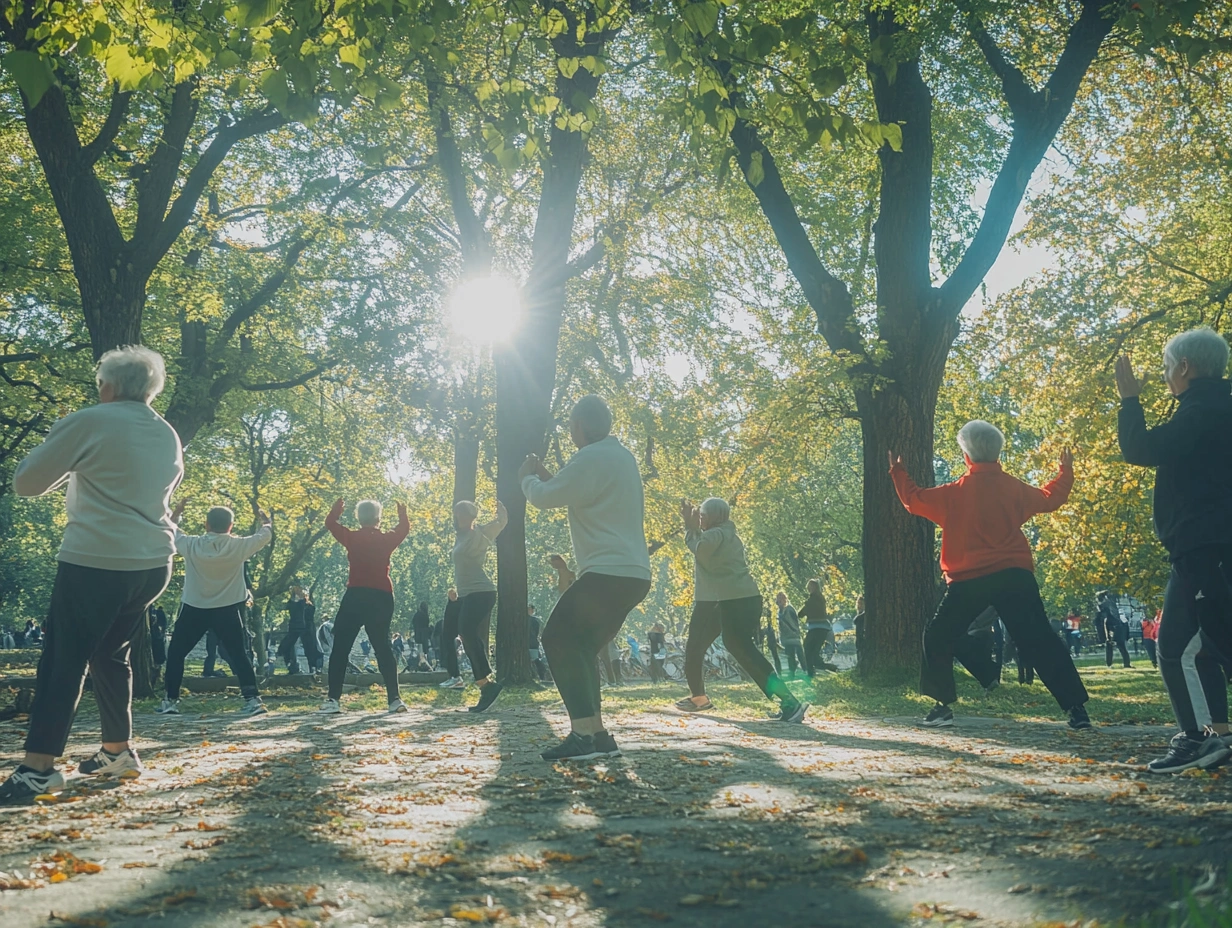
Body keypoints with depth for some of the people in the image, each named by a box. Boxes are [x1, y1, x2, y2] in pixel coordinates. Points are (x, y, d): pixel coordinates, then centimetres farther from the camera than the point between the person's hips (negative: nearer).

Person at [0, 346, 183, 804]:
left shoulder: (89, 422, -6)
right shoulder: (168, 435, 12)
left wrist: (64, 456, 18)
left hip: (95, 562, -7)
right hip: (152, 564, 7)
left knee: (63, 660, -4)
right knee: (111, 654, 19)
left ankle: (39, 765, -9)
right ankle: (118, 750, 21)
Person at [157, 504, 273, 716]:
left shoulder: (191, 545, -10)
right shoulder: (238, 546, -11)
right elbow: (265, 536, 7)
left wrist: (175, 515, 31)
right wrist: (266, 522, 29)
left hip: (194, 609, 0)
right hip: (227, 610, 0)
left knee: (175, 653, 14)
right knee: (238, 656, 5)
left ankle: (170, 701, 13)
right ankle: (252, 699, -4)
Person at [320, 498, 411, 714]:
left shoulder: (351, 537, 0)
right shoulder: (387, 539, 4)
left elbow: (330, 522, 18)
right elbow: (404, 529, 26)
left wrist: (337, 508, 35)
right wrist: (403, 514, 43)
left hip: (355, 597, -2)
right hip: (382, 598, 2)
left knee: (340, 648, 3)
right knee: (382, 648, 10)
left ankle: (333, 699, -5)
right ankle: (395, 699, 3)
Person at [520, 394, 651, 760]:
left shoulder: (591, 459, -13)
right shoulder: (620, 456, 19)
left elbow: (546, 498, -9)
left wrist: (528, 478, 11)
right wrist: (545, 476, 30)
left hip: (608, 573, -10)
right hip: (633, 574, 10)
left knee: (558, 639, -10)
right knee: (581, 648, 14)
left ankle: (584, 733, -19)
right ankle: (597, 734, 10)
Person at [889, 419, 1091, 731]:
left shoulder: (954, 493, -3)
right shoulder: (1015, 488, 6)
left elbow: (913, 499, 6)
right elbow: (1051, 498, 24)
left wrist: (897, 469, 22)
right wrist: (1066, 471, 43)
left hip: (969, 581, -2)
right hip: (1015, 576, 3)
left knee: (938, 637, 12)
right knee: (1040, 641, 2)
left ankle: (942, 706, 6)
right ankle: (1076, 708, -5)